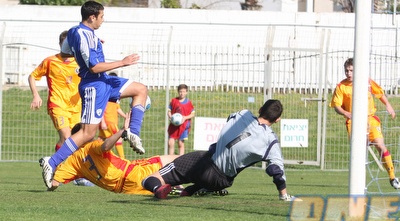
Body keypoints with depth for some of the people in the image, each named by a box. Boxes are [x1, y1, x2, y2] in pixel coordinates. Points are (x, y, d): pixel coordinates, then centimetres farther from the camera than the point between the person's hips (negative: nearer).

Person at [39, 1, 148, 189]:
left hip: (103, 82, 10)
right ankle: (51, 163, -8)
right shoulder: (84, 36, -23)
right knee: (87, 133, -11)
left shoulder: (74, 32, 8)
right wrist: (122, 63, -18)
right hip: (94, 85, -10)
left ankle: (133, 133, 6)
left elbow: (64, 51, 26)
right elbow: (94, 67, -25)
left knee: (140, 89, 15)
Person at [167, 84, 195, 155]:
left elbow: (192, 114, 4)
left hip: (184, 125, -2)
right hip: (173, 125, 2)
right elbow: (169, 111, 11)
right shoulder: (174, 101, 5)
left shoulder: (188, 102, 0)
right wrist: (170, 116, -11)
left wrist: (185, 117, -14)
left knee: (181, 144, 2)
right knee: (170, 143, -4)